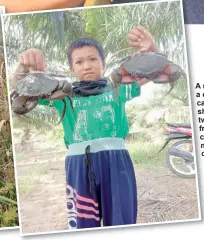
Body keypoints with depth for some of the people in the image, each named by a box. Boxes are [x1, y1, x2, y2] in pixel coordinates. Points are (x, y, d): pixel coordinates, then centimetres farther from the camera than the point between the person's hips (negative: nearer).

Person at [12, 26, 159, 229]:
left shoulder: (117, 89, 13)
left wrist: (151, 48, -16)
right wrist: (24, 65, -17)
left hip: (115, 163, -1)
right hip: (79, 165, 1)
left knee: (121, 223, 6)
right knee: (82, 226, 8)